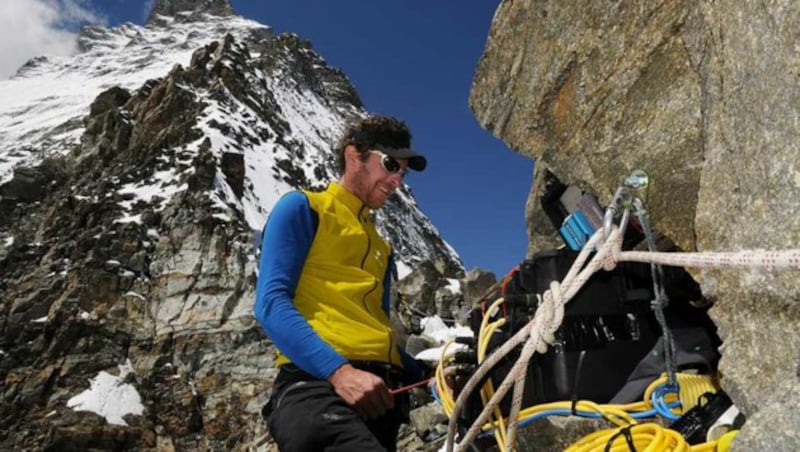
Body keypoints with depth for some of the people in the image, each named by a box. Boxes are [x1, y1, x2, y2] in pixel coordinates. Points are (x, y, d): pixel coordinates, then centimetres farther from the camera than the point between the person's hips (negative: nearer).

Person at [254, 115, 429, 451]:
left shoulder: (382, 249, 29)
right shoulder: (302, 208, 9)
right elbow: (271, 302, -5)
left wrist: (425, 373, 9)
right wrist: (339, 370, -17)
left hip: (379, 389, 8)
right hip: (315, 381, -7)